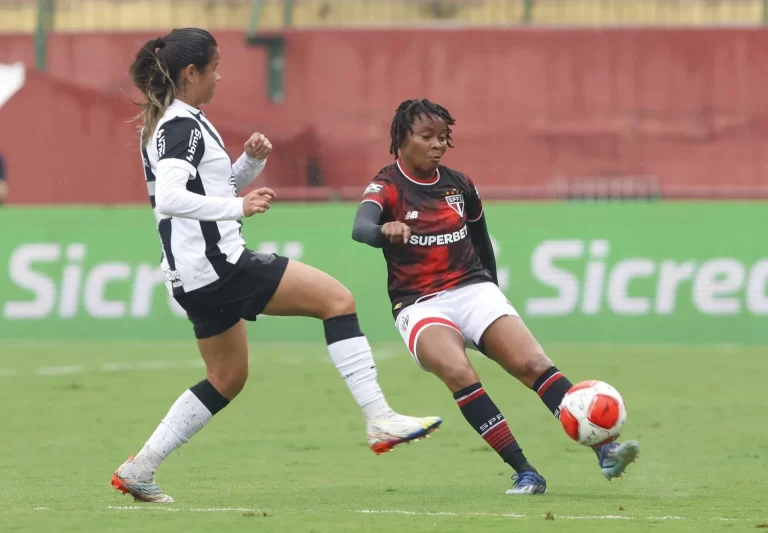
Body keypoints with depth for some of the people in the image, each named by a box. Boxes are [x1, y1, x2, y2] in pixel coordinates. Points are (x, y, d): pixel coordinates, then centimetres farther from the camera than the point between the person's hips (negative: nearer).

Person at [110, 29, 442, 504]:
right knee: (337, 298, -10)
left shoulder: (175, 123, 17)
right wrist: (239, 207, -34)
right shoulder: (183, 126, -14)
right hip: (217, 264, -11)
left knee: (228, 378, 20)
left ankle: (139, 469, 19)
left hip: (196, 277, 11)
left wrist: (250, 161, 8)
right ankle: (380, 419, -16)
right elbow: (170, 198, -29)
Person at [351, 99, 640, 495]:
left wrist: (492, 292, 26)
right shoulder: (387, 187, -5)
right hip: (419, 305, -4)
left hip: (473, 289, 4)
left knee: (532, 362, -20)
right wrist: (386, 231, -49)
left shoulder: (459, 185, 9)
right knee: (457, 371, -33)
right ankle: (524, 472, -32)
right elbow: (360, 228, -27)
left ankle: (604, 450, -27)